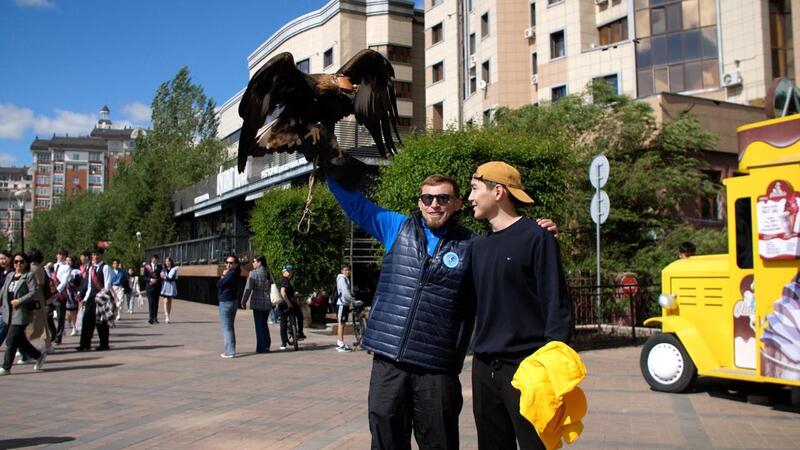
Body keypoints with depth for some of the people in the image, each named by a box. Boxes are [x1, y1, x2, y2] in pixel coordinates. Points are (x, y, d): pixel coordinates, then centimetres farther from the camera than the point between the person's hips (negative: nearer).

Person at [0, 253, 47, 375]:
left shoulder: (29, 276, -4)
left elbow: (33, 293, -13)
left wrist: (19, 301, -20)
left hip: (22, 313, -7)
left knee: (11, 340, -8)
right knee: (19, 340, 12)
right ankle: (39, 356, 27)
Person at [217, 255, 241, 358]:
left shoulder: (231, 274, -19)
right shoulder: (234, 274, 11)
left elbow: (219, 284, -16)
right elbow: (219, 285, 12)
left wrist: (223, 275, -4)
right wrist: (224, 275, 0)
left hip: (226, 303, -10)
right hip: (233, 302, 10)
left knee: (226, 328, -6)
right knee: (230, 327, 20)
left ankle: (229, 351, -6)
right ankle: (231, 349, 30)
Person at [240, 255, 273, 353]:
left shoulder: (253, 273, -10)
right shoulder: (269, 273, 7)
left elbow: (248, 289, -12)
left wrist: (244, 301, -2)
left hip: (257, 303, -5)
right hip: (268, 303, 5)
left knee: (259, 325, 2)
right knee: (264, 324, 19)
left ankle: (261, 347, 4)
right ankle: (267, 345, 17)